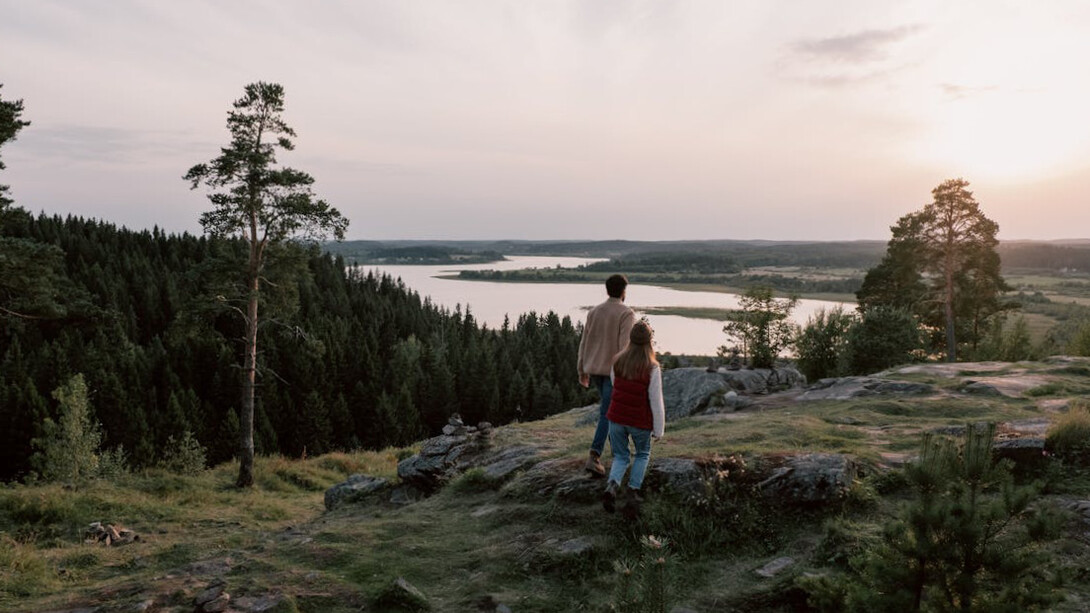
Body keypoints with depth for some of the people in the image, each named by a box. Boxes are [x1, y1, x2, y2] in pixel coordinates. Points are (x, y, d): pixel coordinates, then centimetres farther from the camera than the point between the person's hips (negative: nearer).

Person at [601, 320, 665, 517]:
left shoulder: (618, 362, -4)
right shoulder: (652, 368, -17)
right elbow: (656, 402, -13)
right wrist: (658, 429, -4)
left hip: (616, 418, 3)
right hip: (640, 422, -3)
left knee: (621, 456, 17)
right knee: (643, 454, 23)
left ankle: (612, 486, -11)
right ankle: (633, 492, 13)